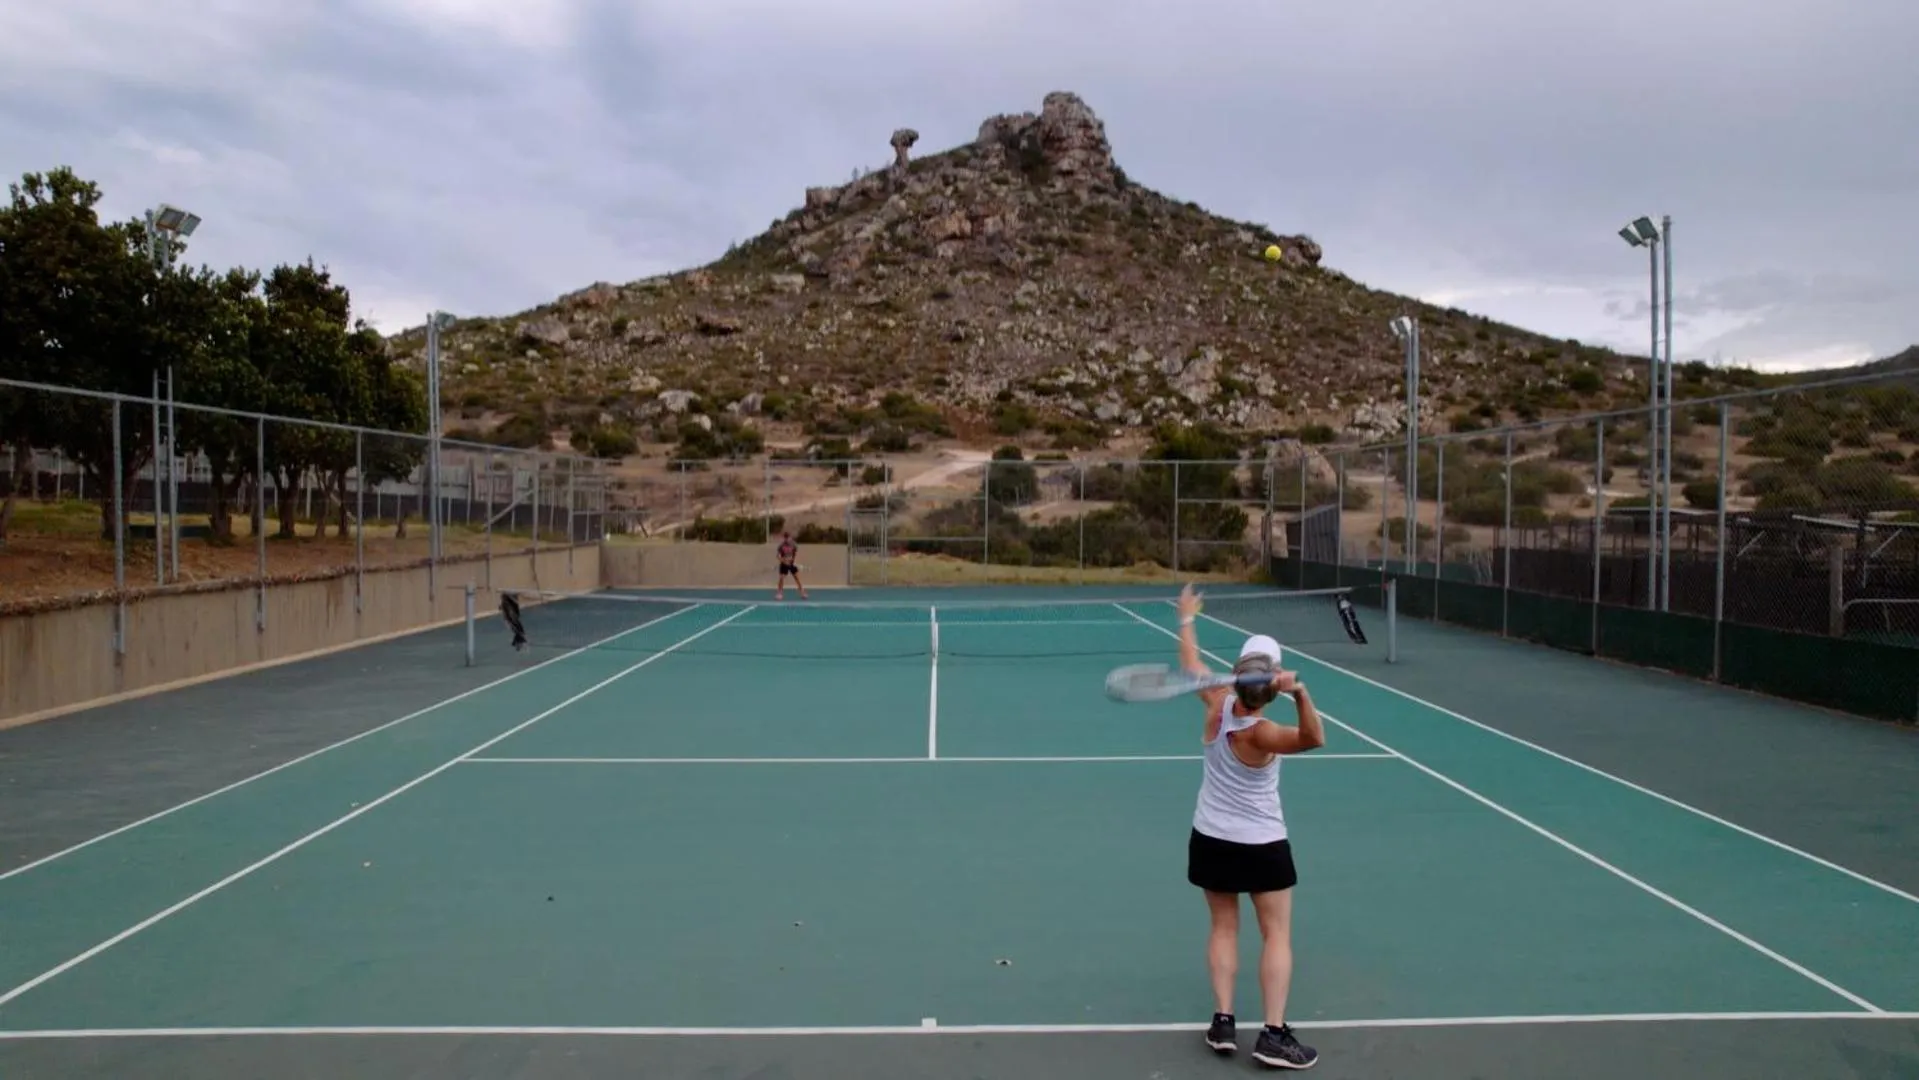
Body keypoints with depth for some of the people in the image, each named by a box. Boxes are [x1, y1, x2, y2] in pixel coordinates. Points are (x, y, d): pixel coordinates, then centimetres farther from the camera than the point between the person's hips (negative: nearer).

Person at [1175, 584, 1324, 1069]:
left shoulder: (1219, 705, -13)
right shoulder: (1261, 734, -27)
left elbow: (1191, 662, 3)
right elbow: (1313, 739, -43)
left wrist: (1187, 618, 18)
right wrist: (1300, 692, -56)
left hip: (1210, 840, 5)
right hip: (1262, 846, -5)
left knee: (1224, 927, 14)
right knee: (1276, 934, 5)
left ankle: (1223, 1021, 11)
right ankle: (1274, 1034, 0)